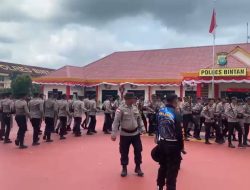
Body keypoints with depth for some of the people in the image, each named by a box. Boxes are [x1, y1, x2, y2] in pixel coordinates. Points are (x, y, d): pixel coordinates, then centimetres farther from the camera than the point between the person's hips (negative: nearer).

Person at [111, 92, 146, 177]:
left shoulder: (135, 108, 3)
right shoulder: (121, 109, -14)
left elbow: (139, 119, 14)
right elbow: (116, 121, -15)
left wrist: (142, 129, 11)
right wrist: (114, 134, -18)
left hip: (135, 133, 4)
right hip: (125, 134, -4)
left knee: (138, 150, 9)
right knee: (124, 152, 7)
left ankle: (138, 168, 27)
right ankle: (124, 169, 26)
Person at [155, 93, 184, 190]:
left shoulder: (160, 111, 2)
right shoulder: (176, 114, -17)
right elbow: (179, 132, -16)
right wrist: (181, 146, -5)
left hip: (162, 143, 7)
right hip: (173, 145, -7)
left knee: (163, 165, 22)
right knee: (172, 169, 4)